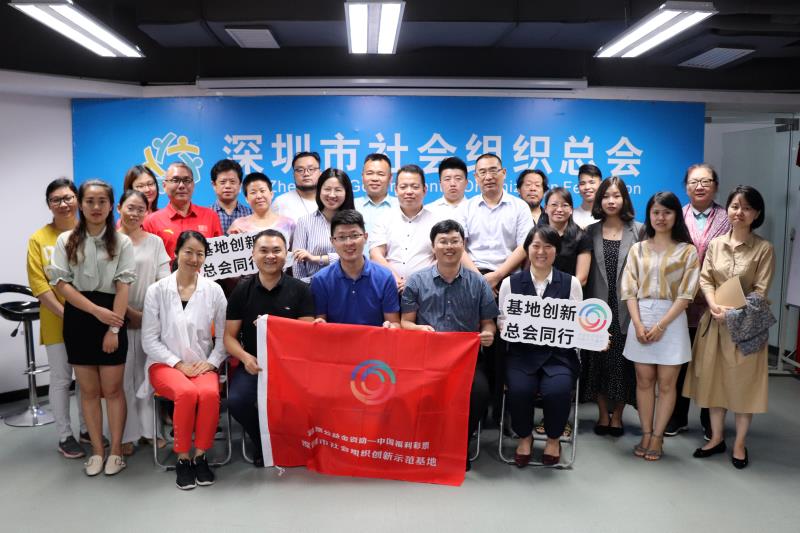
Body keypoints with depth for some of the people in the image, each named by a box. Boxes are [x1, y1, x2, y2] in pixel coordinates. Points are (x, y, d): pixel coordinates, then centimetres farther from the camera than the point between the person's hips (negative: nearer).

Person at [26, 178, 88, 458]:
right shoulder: (39, 239, -3)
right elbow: (38, 284, -7)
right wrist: (64, 313, -15)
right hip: (57, 322, -2)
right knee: (61, 379, 8)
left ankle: (86, 427, 30)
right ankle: (65, 436, 21)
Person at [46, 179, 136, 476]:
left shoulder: (122, 242, 0)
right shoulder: (66, 241, 3)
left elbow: (123, 287, -5)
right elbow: (61, 284, -4)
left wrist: (113, 327, -13)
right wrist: (97, 311, -15)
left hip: (111, 318, -2)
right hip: (78, 318, 2)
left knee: (112, 389, 2)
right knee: (89, 390, 9)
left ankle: (116, 450, 15)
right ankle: (97, 450, 20)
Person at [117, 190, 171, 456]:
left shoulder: (155, 241, 9)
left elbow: (164, 280, 4)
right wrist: (130, 312, -11)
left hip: (150, 317, 3)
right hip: (120, 317, -3)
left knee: (146, 374, 8)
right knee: (123, 376, 1)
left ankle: (148, 429, 18)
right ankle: (126, 435, 11)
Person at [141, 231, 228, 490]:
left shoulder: (214, 290, 3)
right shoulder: (157, 290, 0)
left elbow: (223, 336, 5)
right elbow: (150, 340, -1)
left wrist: (210, 363, -9)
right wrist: (179, 363, -10)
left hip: (203, 365, 1)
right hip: (166, 364, -1)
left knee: (210, 393, -32)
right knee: (187, 392, -33)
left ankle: (200, 456, -12)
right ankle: (182, 458, -13)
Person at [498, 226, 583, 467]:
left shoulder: (571, 283, 11)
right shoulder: (510, 283, 10)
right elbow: (502, 321, 8)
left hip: (559, 353, 0)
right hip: (522, 352, 0)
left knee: (558, 390, -28)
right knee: (519, 389, -28)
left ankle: (553, 439, 6)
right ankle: (524, 437, 6)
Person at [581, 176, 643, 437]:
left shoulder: (638, 230, 2)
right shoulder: (590, 232, 6)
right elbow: (583, 271, 4)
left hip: (626, 308, -1)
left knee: (622, 362, 5)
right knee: (598, 362, 6)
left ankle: (617, 415, 20)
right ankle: (603, 414, 21)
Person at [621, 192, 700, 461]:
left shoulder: (687, 251, 2)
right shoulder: (637, 249, 9)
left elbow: (686, 293, -5)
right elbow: (629, 290, 3)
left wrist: (661, 325, -13)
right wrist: (638, 324, -10)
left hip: (671, 320, -2)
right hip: (641, 319, 2)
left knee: (666, 383, 3)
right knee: (644, 380, 7)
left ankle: (657, 437, 14)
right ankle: (645, 434, 17)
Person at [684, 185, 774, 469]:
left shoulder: (764, 248, -6)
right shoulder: (715, 244, 5)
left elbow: (761, 290, -8)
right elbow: (704, 278, 1)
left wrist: (733, 311, -19)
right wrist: (715, 305, -17)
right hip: (715, 321, 3)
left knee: (743, 381, 5)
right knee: (714, 378, 10)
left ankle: (739, 444, 19)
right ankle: (717, 438, 25)